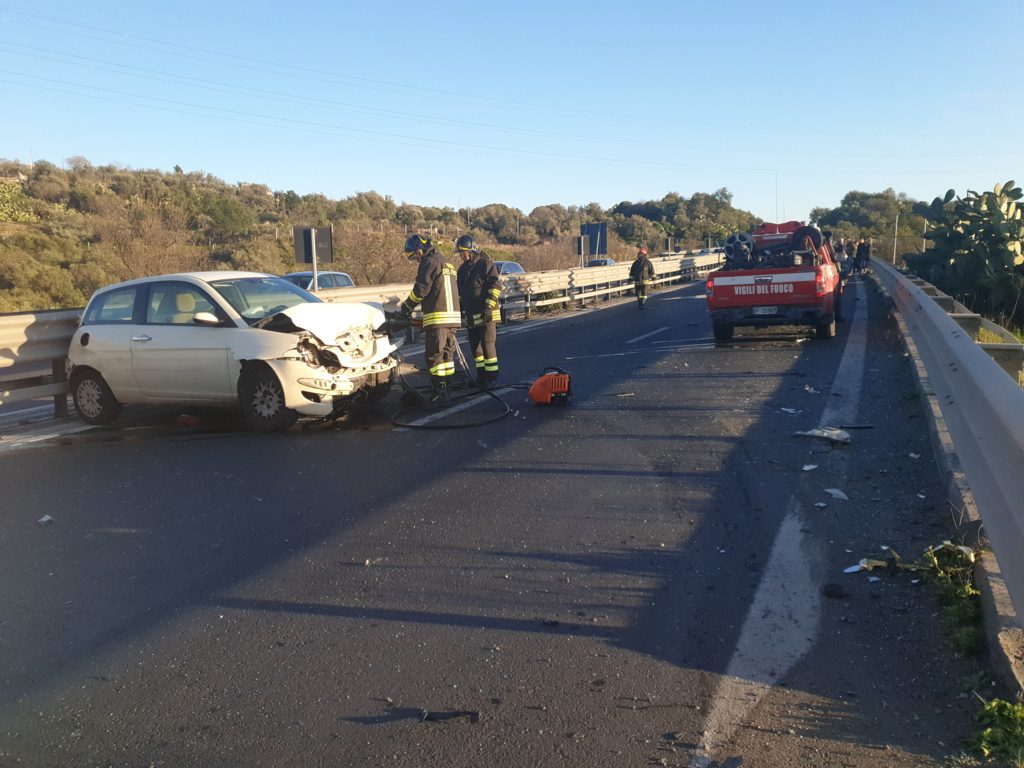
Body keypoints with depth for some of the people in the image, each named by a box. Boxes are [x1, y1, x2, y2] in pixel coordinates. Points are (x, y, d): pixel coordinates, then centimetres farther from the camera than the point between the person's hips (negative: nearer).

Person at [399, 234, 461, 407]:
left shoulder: (429, 262, -7)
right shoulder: (446, 264, 22)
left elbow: (421, 289, -11)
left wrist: (407, 306, 3)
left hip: (437, 317, -9)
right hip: (453, 316, 9)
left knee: (434, 355, -7)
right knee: (447, 354, 12)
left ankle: (439, 393, -11)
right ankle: (445, 390, 17)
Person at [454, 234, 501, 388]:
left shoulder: (486, 264, -7)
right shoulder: (462, 269, 16)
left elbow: (496, 285, -13)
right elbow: (460, 292, 25)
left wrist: (488, 307, -19)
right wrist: (460, 309, 20)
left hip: (486, 314, -8)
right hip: (471, 316, 8)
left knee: (488, 344, -8)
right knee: (475, 345, 12)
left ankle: (492, 376, -1)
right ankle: (481, 375, 22)